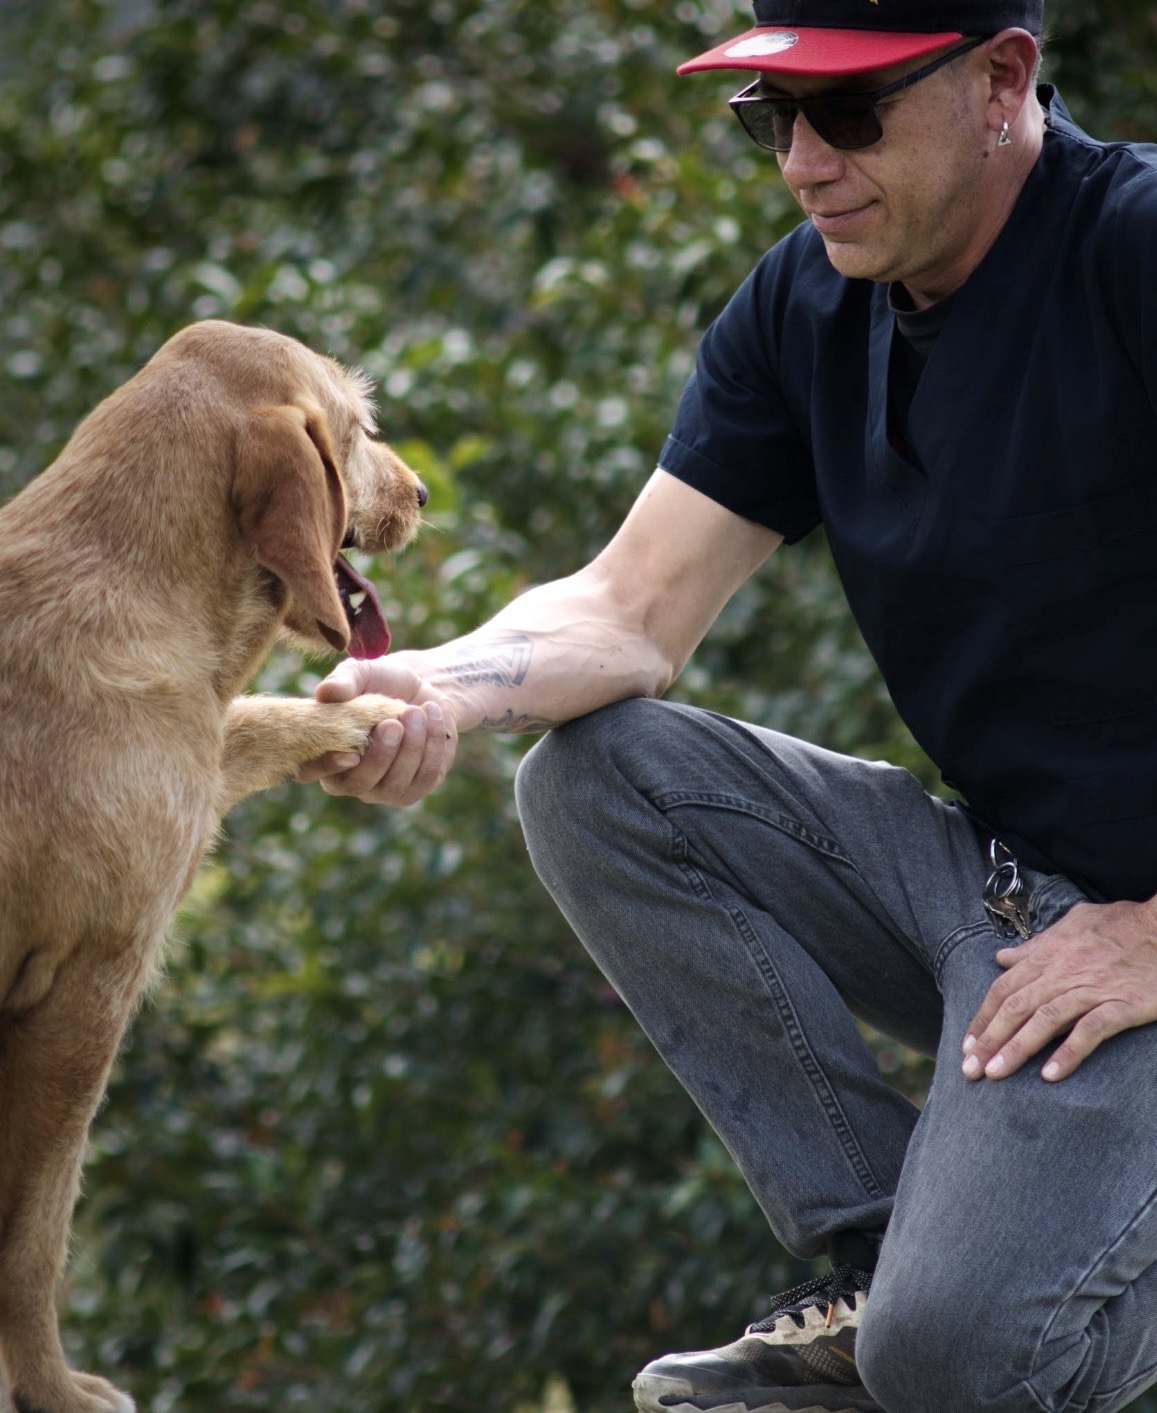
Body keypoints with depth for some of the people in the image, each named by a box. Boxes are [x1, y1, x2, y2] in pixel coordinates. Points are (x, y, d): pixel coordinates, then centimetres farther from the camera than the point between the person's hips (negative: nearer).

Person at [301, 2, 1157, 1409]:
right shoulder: (804, 308, 6)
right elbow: (635, 609, 2)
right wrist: (449, 686, -20)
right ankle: (879, 1252, -4)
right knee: (587, 774, -7)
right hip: (981, 862, 8)